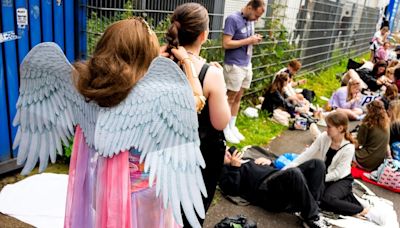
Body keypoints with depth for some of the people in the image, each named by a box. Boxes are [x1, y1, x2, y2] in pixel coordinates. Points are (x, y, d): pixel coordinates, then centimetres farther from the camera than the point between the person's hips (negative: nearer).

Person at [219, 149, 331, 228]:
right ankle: (312, 217, -20)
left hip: (279, 177, 8)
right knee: (294, 172, -37)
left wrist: (268, 161, 16)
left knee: (316, 164, -7)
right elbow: (232, 190, -5)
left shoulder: (246, 159, 37)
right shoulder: (225, 170, 15)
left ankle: (311, 205, -15)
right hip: (265, 189, -8)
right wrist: (234, 167, -8)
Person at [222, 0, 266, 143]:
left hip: (247, 65, 7)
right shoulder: (233, 19, -15)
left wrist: (255, 40, -2)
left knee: (238, 98, 14)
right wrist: (248, 40, -18)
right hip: (234, 66, -7)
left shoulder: (251, 20, 8)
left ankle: (232, 126, 26)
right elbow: (226, 44, -20)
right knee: (230, 98, 3)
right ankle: (225, 129, 15)